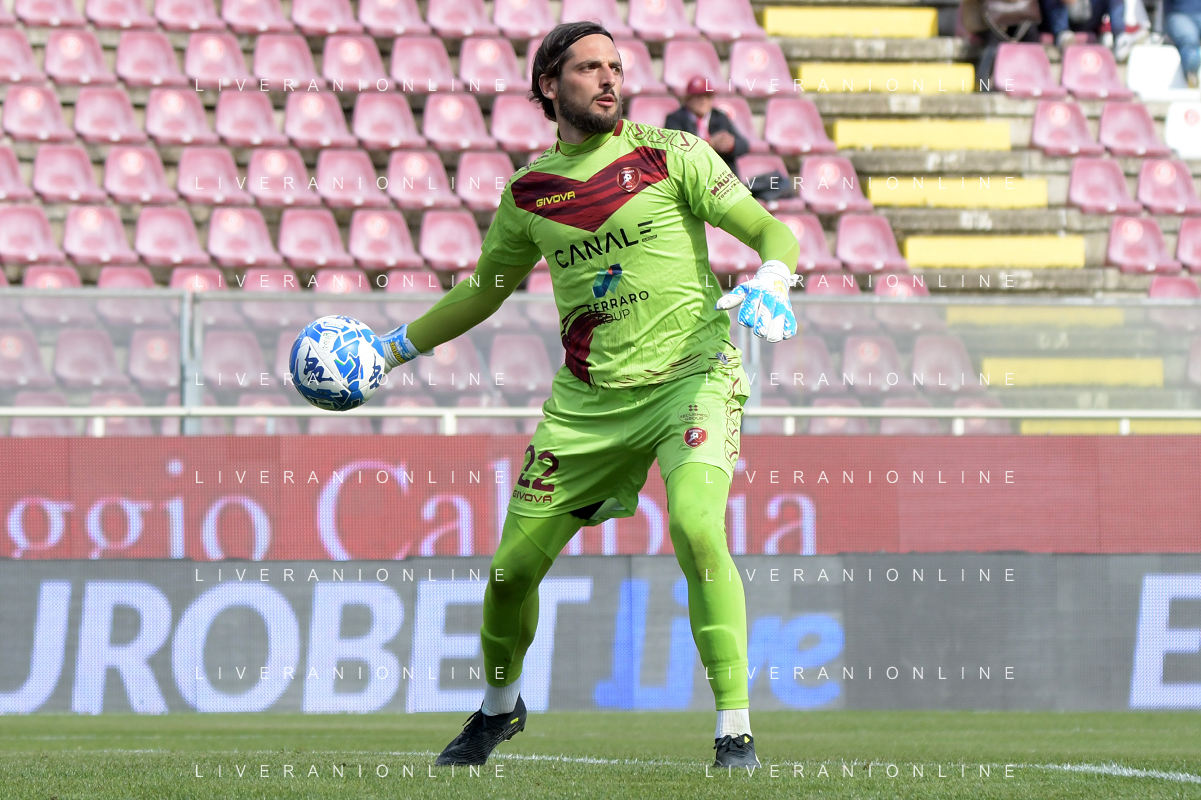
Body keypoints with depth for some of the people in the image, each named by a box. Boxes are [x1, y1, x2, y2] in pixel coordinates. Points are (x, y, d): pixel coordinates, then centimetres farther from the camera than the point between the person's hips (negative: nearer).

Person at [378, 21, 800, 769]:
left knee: (697, 528, -29)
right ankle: (500, 706, 35)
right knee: (512, 567, 4)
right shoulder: (529, 192, 8)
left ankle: (735, 731, -22)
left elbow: (773, 232, -3)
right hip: (587, 399, 4)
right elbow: (485, 291, 24)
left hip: (692, 376, -4)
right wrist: (390, 349, 22)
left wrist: (772, 283, -25)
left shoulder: (672, 155, -2)